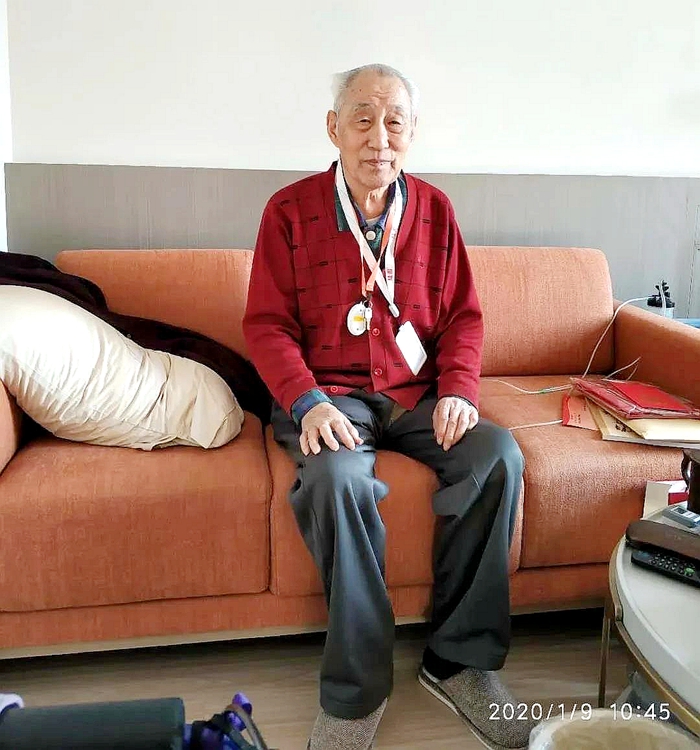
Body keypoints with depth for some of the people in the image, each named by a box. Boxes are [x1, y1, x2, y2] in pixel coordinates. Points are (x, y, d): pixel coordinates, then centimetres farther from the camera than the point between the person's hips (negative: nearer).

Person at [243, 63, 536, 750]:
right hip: (327, 396, -3)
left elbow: (462, 315, 10)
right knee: (339, 476, -36)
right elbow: (267, 326, -2)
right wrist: (308, 402, -19)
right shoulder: (290, 211, 0)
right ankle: (356, 691, -19)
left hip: (414, 394, 4)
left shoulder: (434, 210, 9)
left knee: (499, 456, -24)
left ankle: (459, 660, -10)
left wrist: (458, 390, -9)